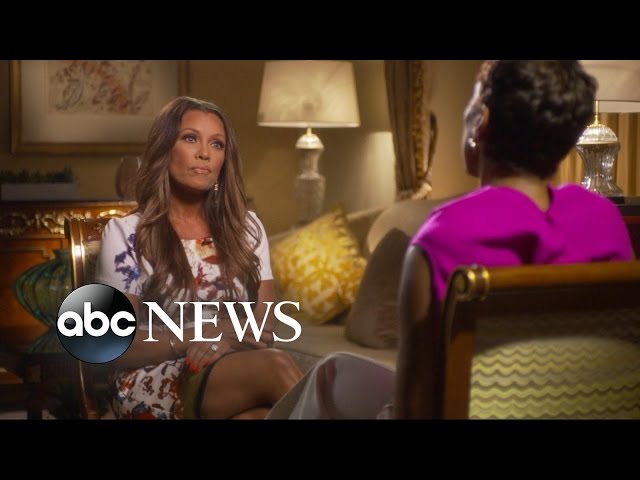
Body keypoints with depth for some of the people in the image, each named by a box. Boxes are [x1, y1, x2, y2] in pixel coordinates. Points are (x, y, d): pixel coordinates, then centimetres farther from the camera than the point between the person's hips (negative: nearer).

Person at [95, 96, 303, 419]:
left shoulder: (246, 227, 16)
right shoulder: (126, 233, 4)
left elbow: (266, 325, 11)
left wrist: (232, 333, -13)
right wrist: (190, 340, -18)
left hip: (235, 375, 3)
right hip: (153, 384, -3)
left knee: (263, 413, -39)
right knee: (275, 366, -35)